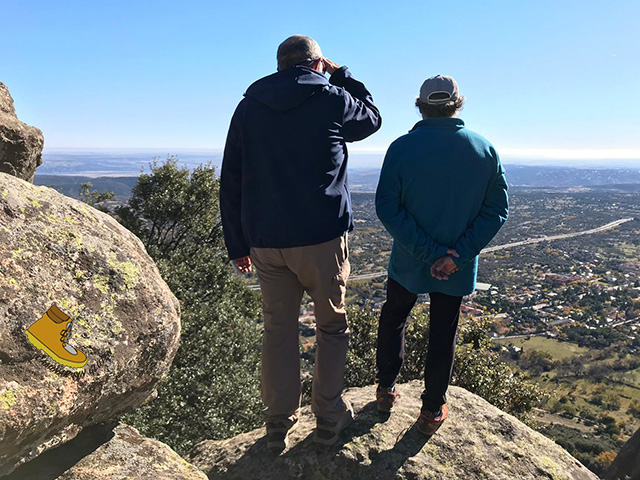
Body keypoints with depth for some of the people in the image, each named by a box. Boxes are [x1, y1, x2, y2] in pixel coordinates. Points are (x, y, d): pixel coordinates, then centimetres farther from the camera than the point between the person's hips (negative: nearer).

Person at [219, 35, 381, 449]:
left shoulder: (249, 106, 8)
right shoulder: (333, 100, -3)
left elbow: (231, 182, 8)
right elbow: (372, 118, 20)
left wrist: (237, 243, 14)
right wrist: (340, 75, 22)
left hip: (264, 240, 3)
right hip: (321, 237, -3)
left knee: (279, 329, 13)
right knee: (332, 326, 14)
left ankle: (279, 424, 22)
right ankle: (328, 418, 22)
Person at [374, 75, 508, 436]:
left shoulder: (402, 148, -12)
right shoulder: (485, 150, -6)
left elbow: (387, 208, -17)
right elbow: (497, 210, -8)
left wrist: (429, 253, -15)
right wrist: (457, 256, -14)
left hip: (408, 263, -1)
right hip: (457, 269, 1)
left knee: (393, 319, 22)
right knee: (443, 334, 15)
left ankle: (386, 390, 32)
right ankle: (433, 411, 28)